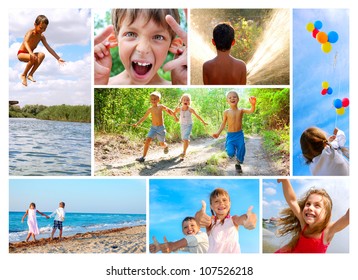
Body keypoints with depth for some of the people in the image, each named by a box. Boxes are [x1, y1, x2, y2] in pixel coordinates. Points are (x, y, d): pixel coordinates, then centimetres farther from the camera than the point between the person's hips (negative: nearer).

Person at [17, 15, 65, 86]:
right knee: (34, 58, -35)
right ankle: (23, 75, -12)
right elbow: (25, 42, -41)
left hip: (28, 54, 6)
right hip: (21, 54, -6)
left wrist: (58, 58, -8)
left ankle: (30, 74, -18)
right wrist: (31, 53, -60)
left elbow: (49, 48, -2)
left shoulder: (41, 36, -2)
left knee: (42, 55, -22)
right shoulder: (31, 32, -22)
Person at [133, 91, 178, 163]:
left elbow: (169, 111, 7)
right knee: (147, 140, -18)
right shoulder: (150, 109, 1)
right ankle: (143, 157, -16)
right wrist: (137, 123, 2)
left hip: (161, 128, -2)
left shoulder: (161, 107, -6)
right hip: (153, 128, 2)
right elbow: (144, 117, 9)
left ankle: (166, 146, 50)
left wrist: (175, 117, 14)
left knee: (162, 144, 11)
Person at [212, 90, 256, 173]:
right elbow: (223, 124, 3)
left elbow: (251, 111, -23)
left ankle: (238, 164, 33)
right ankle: (230, 149, 24)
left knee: (241, 151, 5)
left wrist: (253, 104, -45)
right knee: (231, 153, -15)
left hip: (239, 135, 1)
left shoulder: (241, 110, -6)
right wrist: (218, 133, -8)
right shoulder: (226, 112, -6)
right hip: (230, 135, -1)